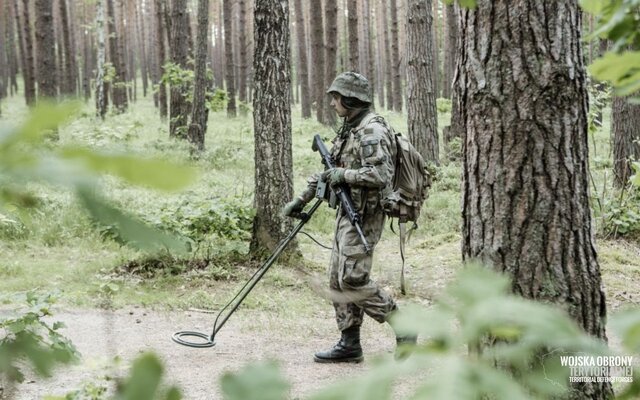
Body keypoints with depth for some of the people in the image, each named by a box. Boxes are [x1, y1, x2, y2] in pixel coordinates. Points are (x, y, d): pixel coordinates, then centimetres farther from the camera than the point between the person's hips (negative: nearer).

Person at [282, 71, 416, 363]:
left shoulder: (371, 131, -15)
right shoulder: (349, 129, 15)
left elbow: (381, 175, -27)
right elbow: (329, 170, 23)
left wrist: (344, 174, -18)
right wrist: (302, 199, 22)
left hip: (363, 215, -10)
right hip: (347, 213, 10)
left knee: (353, 280, -11)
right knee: (338, 280, 10)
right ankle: (349, 344, 15)